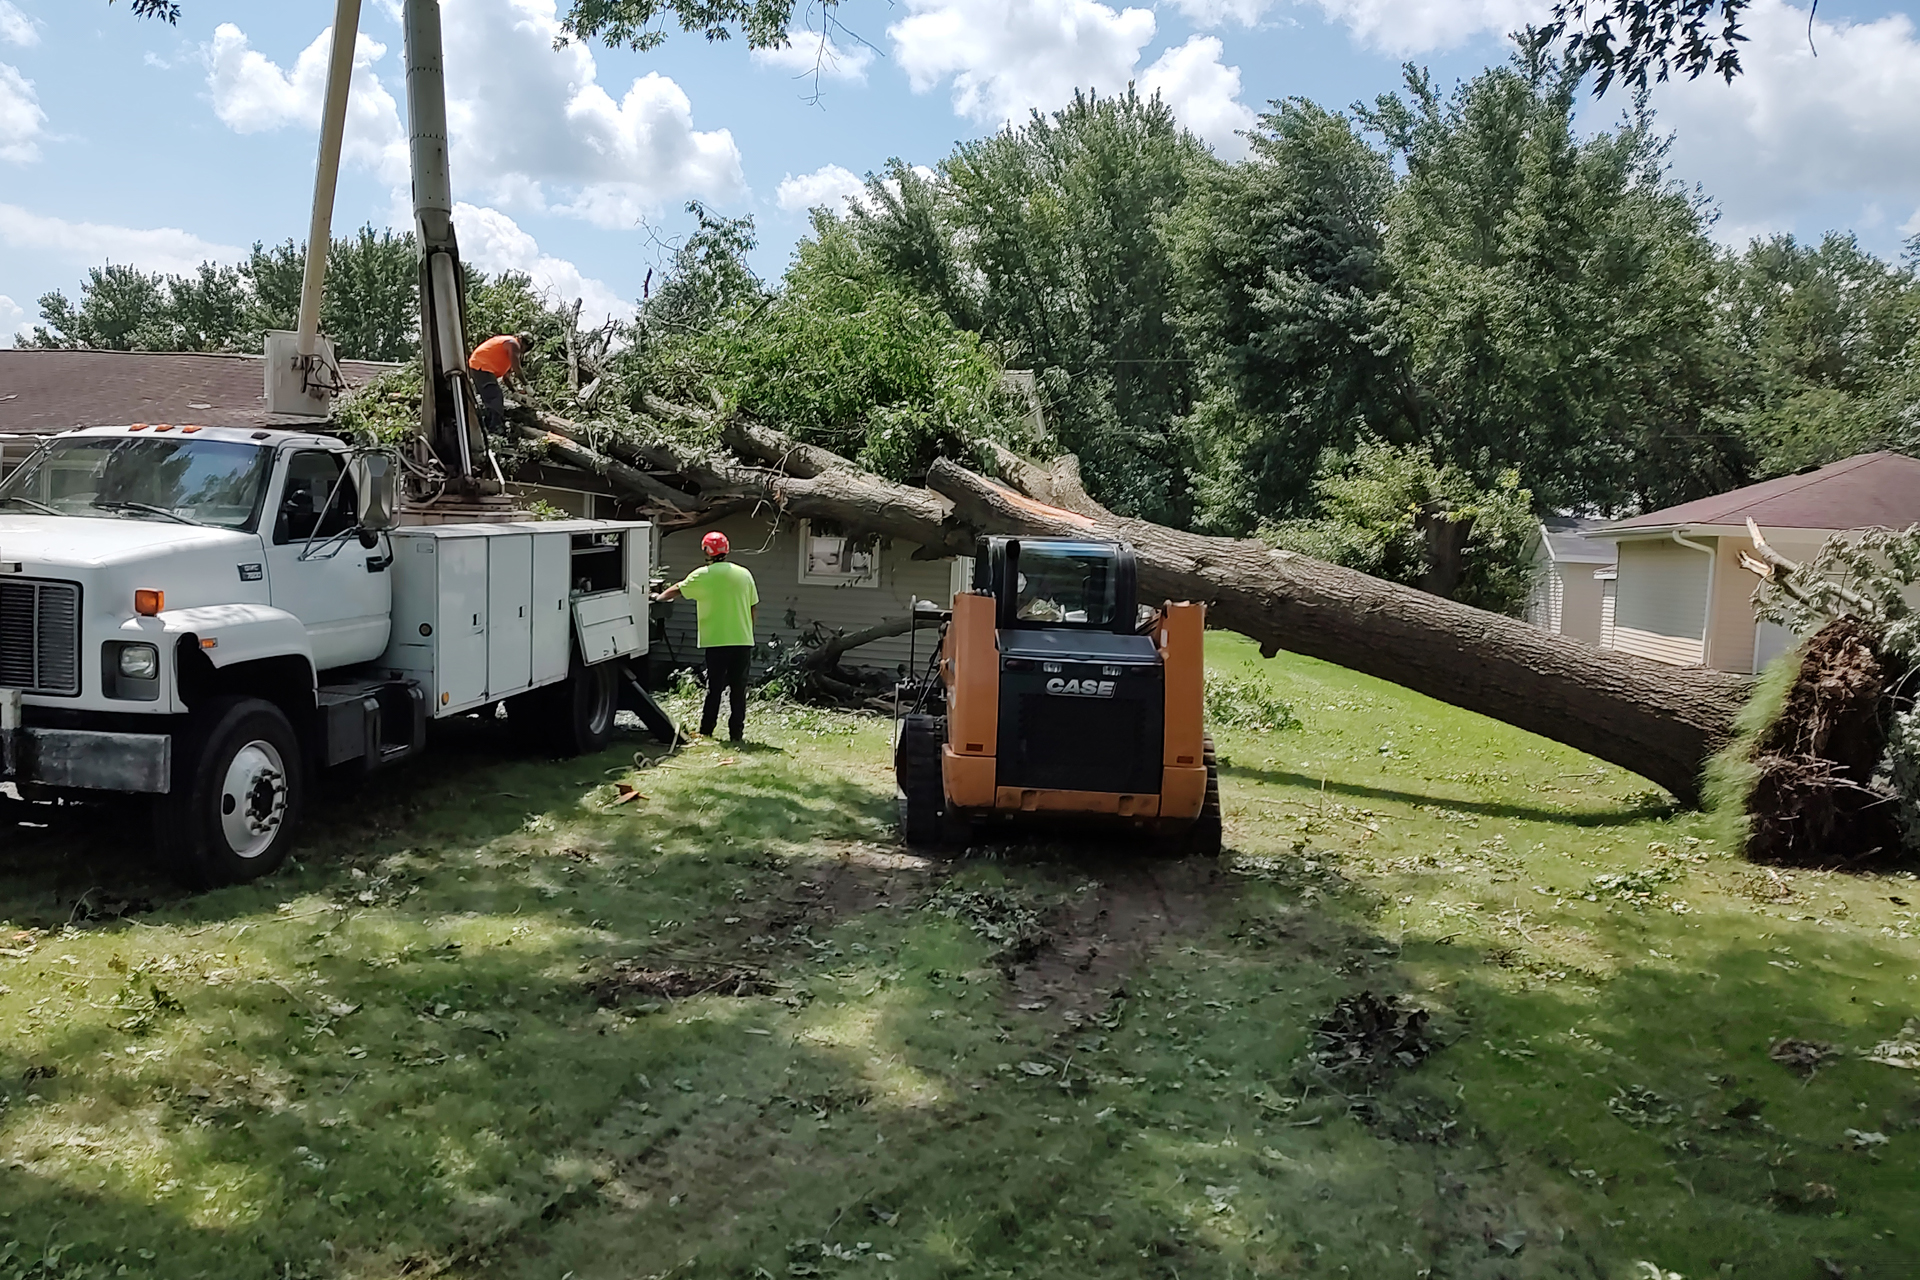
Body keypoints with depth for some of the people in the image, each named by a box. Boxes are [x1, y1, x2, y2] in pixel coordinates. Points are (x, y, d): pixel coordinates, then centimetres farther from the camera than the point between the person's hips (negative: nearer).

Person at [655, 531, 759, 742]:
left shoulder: (703, 575, -4)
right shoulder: (744, 574, 6)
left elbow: (677, 591, 10)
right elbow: (754, 608, 9)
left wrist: (660, 597, 29)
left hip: (717, 640, -2)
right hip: (743, 640, 2)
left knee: (714, 688, 5)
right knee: (738, 688, 6)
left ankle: (706, 731, 9)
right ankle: (736, 732, 6)